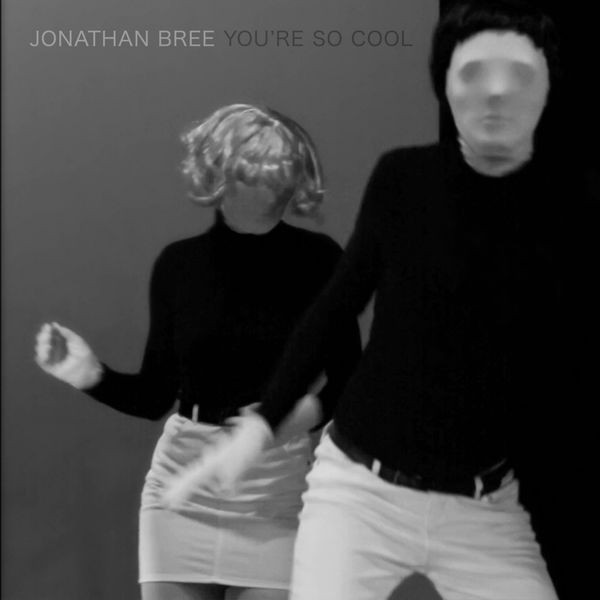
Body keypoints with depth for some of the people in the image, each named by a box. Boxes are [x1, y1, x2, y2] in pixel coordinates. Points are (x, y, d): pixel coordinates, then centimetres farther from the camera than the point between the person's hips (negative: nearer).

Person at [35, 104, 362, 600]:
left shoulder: (317, 260, -5)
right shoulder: (179, 263, 1)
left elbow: (350, 381, 2)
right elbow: (156, 394, 8)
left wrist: (313, 409, -19)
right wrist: (94, 376, -10)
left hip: (278, 490, -2)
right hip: (183, 488, 2)